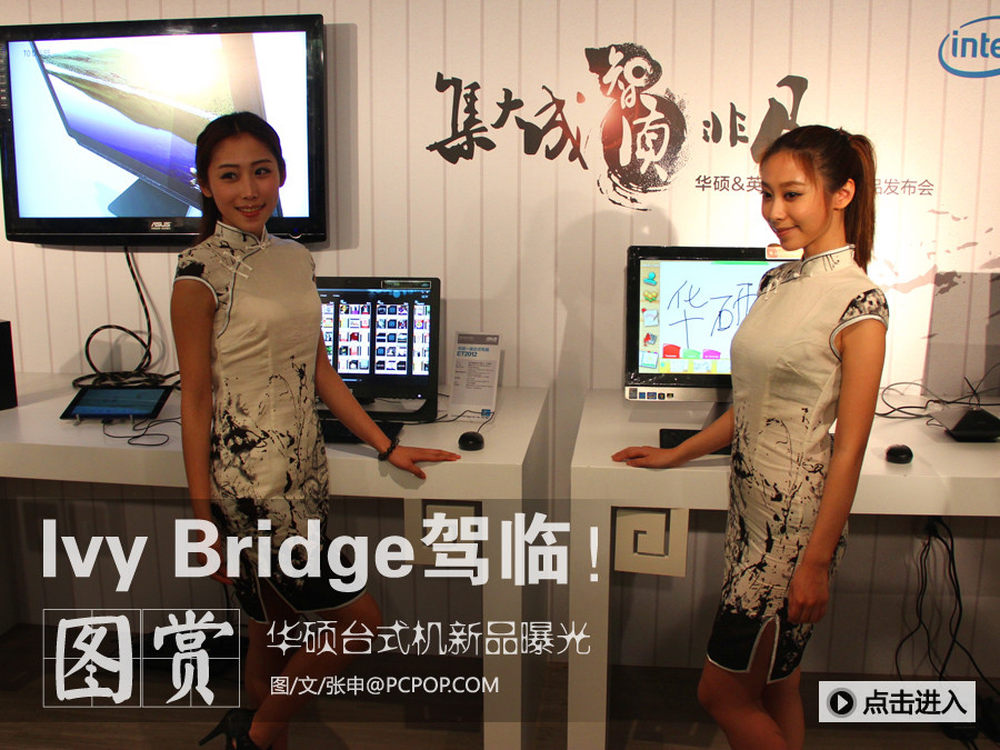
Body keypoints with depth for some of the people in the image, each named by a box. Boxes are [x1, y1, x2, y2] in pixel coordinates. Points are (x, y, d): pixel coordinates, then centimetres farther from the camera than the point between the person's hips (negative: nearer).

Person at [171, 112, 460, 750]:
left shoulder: (295, 260, 9)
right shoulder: (202, 273, -11)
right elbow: (197, 397, -10)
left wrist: (387, 446, 10)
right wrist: (202, 515, -9)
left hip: (305, 471, 6)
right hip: (251, 478, -6)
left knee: (278, 633, 17)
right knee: (359, 616, 0)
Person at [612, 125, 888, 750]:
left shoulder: (858, 304, -16)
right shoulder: (778, 282, 8)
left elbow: (850, 446, -16)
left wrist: (817, 562, -16)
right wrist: (677, 455, 19)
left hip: (799, 517, -7)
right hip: (752, 501, 8)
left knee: (723, 692, 6)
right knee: (774, 687, 19)